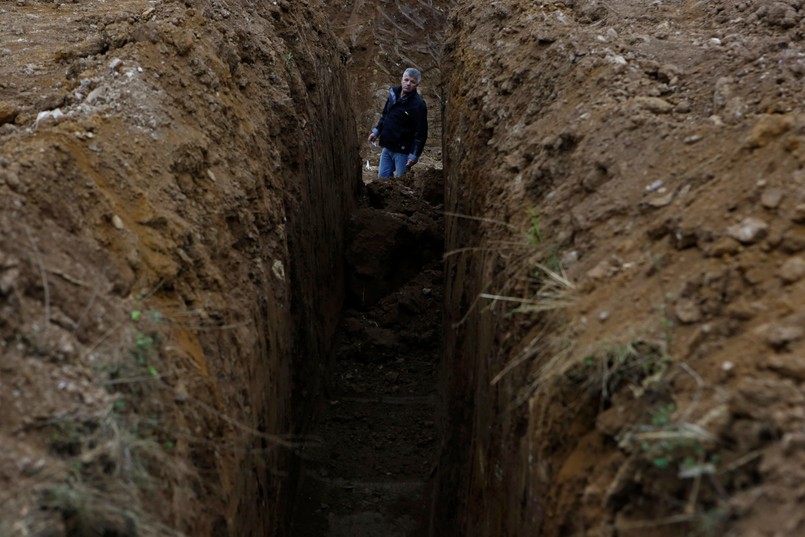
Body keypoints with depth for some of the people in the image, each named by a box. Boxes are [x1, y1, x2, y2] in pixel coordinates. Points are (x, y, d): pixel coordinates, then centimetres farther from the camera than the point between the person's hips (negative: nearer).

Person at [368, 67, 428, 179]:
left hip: (403, 151, -7)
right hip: (387, 147, 7)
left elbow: (421, 133, -18)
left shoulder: (418, 105, -18)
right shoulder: (393, 93, 3)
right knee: (382, 177, 13)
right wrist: (376, 131, 14)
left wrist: (414, 155, -19)